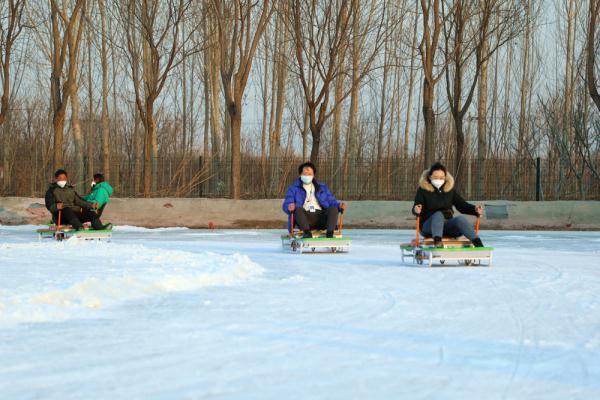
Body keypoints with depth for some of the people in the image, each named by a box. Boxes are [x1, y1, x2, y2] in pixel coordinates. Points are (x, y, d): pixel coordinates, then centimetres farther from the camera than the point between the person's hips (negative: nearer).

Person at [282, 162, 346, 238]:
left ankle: (330, 234, -41)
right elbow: (286, 205, 4)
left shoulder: (322, 187, 25)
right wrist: (290, 207, -22)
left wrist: (339, 206, -4)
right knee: (298, 209, -34)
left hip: (320, 218, 2)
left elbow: (332, 202, 19)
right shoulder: (294, 188, 16)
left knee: (333, 209, -25)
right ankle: (307, 233, -51)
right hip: (305, 218, -2)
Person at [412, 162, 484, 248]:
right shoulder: (423, 190, -1)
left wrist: (475, 209, -8)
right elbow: (416, 207, -10)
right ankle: (437, 241, -57)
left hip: (448, 225, 3)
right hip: (428, 226, -3)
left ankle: (478, 244, -40)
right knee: (438, 215, -34)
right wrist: (416, 210, -35)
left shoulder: (450, 189, 10)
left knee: (460, 219, -27)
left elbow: (461, 205, 10)